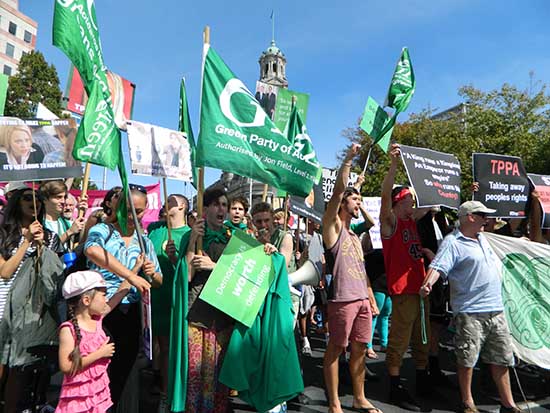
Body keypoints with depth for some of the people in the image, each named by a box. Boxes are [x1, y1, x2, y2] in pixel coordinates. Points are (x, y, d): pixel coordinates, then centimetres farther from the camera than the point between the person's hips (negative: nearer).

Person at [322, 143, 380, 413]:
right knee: (335, 350, 2)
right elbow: (338, 191, -14)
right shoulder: (333, 226, -1)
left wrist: (372, 300, 18)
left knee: (359, 350, 15)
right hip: (342, 299, -8)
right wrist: (349, 158, -14)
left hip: (362, 300, 8)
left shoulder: (355, 237, 21)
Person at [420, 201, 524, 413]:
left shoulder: (481, 238, 15)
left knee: (501, 358, 16)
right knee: (467, 359, 1)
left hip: (496, 309, 8)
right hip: (469, 311, -8)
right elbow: (438, 266, -25)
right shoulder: (452, 242, -12)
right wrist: (427, 284, -42)